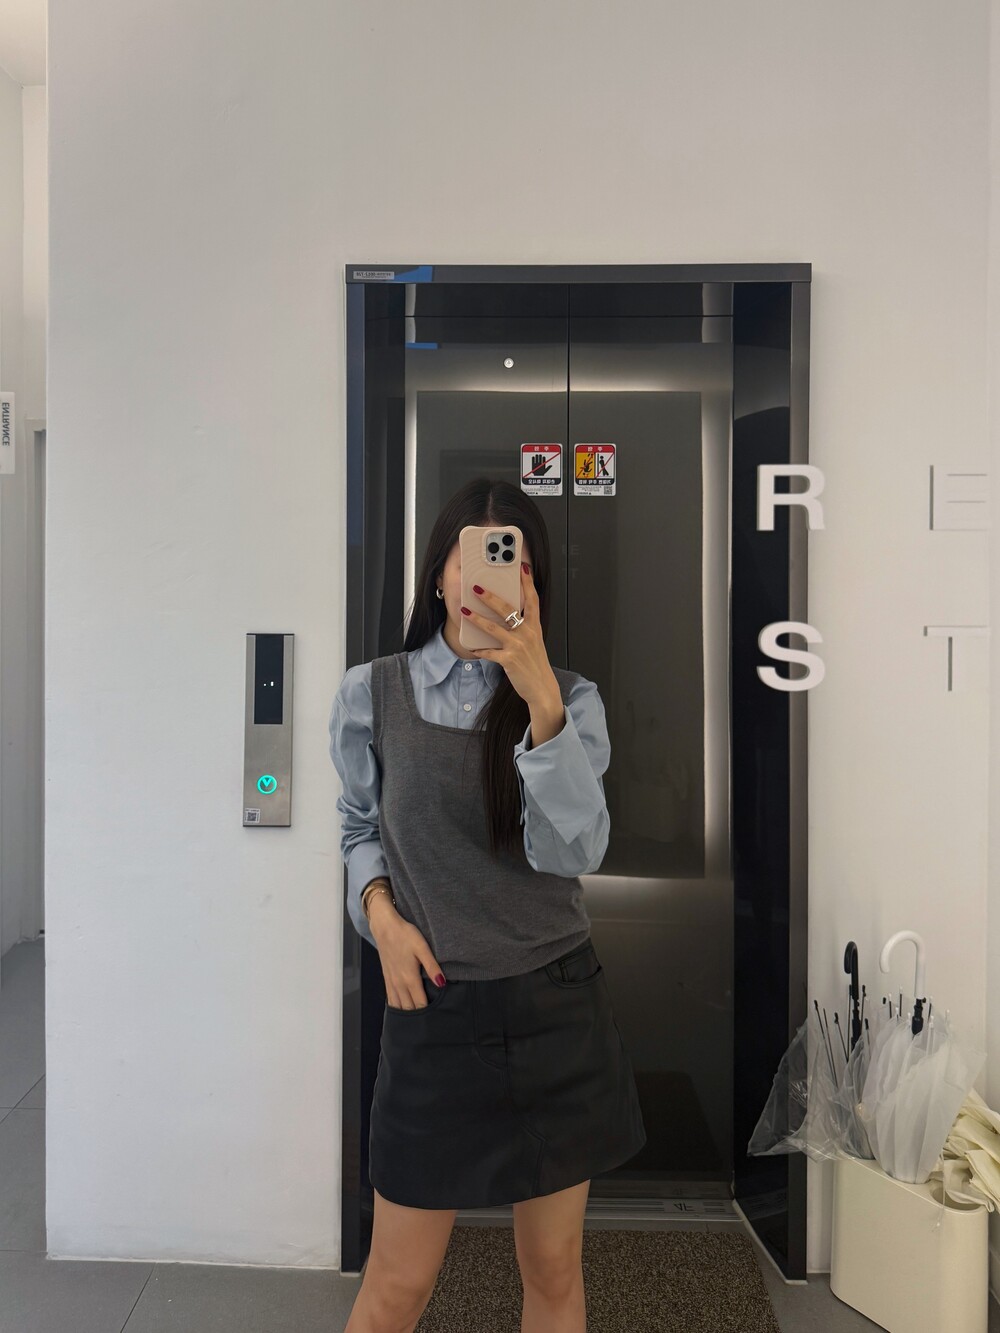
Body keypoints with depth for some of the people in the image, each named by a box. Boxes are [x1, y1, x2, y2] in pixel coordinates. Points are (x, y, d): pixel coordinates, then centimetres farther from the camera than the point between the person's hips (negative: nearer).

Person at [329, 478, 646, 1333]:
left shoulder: (571, 699, -3)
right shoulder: (373, 694, -3)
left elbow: (572, 851, -16)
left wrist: (540, 699, -27)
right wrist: (379, 908, -8)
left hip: (557, 1009, 2)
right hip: (436, 1009, -1)